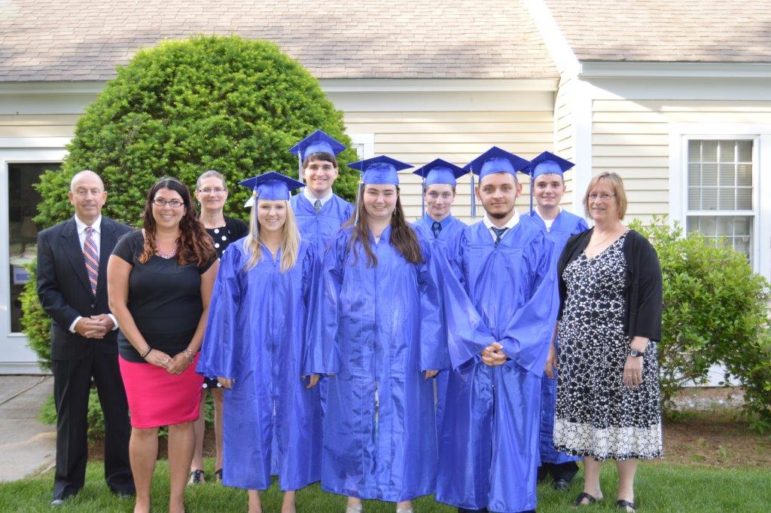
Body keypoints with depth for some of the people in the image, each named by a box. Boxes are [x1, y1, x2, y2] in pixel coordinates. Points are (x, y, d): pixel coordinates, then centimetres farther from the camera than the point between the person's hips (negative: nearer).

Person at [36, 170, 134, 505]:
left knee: (119, 412, 7)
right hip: (69, 339, 0)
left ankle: (121, 478, 22)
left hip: (115, 337, 0)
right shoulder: (50, 238, 2)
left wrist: (113, 319, -12)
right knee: (70, 414, 10)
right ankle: (68, 480, 24)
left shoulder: (125, 236, 1)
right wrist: (75, 322, -14)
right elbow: (46, 291, -2)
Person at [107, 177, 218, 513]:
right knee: (143, 427, 3)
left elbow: (210, 306, 0)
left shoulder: (201, 249, 1)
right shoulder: (130, 245, -3)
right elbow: (117, 303, -6)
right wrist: (147, 350, -11)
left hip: (187, 355, 1)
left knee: (182, 423, 7)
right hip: (139, 354, -1)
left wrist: (189, 352, -8)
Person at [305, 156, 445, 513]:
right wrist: (324, 354, -4)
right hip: (355, 350, 0)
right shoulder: (344, 241, 3)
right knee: (355, 419, 7)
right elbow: (330, 300, 1)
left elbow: (429, 298, 2)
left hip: (401, 350, 0)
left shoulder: (413, 242, 5)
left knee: (402, 419, 4)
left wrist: (431, 352, -6)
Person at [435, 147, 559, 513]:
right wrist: (481, 343, -15)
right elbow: (455, 299, -1)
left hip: (518, 359, -1)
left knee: (514, 438, 3)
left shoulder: (537, 242, 3)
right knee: (472, 435, 6)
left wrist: (508, 346, -15)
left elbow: (543, 303, -4)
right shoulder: (463, 242, 7)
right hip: (471, 357, 1)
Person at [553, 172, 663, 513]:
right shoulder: (575, 243, 10)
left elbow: (649, 301, -11)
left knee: (621, 411, 2)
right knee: (584, 413, 8)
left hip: (621, 347, -4)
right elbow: (558, 294, 14)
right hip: (578, 348, 5)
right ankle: (591, 485, 22)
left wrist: (637, 352, -18)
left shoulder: (637, 246, -6)